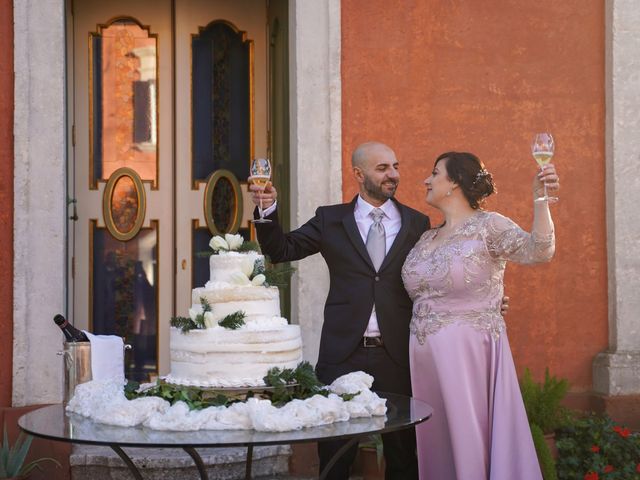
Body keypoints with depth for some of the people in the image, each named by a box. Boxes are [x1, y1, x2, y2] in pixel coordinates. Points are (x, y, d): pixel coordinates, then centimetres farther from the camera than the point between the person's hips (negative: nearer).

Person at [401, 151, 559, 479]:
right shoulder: (426, 239, 14)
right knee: (436, 443, 10)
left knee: (472, 443, -3)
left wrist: (540, 197, -32)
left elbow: (539, 252, -22)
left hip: (469, 352, -7)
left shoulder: (487, 226, -7)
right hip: (426, 357, 7)